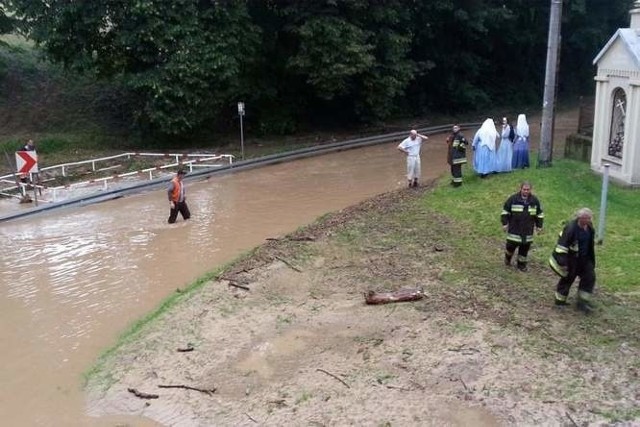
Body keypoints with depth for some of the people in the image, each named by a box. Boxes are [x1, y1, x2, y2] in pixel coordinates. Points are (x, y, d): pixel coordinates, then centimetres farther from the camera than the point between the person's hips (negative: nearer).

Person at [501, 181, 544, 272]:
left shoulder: (535, 200, 1)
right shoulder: (513, 199, -8)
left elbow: (539, 214, 12)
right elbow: (505, 211, -2)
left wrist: (539, 226, 10)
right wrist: (504, 223, -6)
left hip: (528, 231, 2)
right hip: (514, 229, -2)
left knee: (525, 247, 7)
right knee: (511, 245, 3)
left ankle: (521, 264, 24)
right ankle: (507, 258, 33)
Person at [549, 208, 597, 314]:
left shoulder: (589, 229, 0)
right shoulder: (571, 228, -25)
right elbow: (562, 245, -25)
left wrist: (592, 260, 21)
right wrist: (562, 261, -26)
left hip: (584, 259, 7)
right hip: (571, 259, -7)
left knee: (590, 277, 5)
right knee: (567, 279, 5)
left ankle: (583, 302, 15)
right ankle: (560, 300, 24)